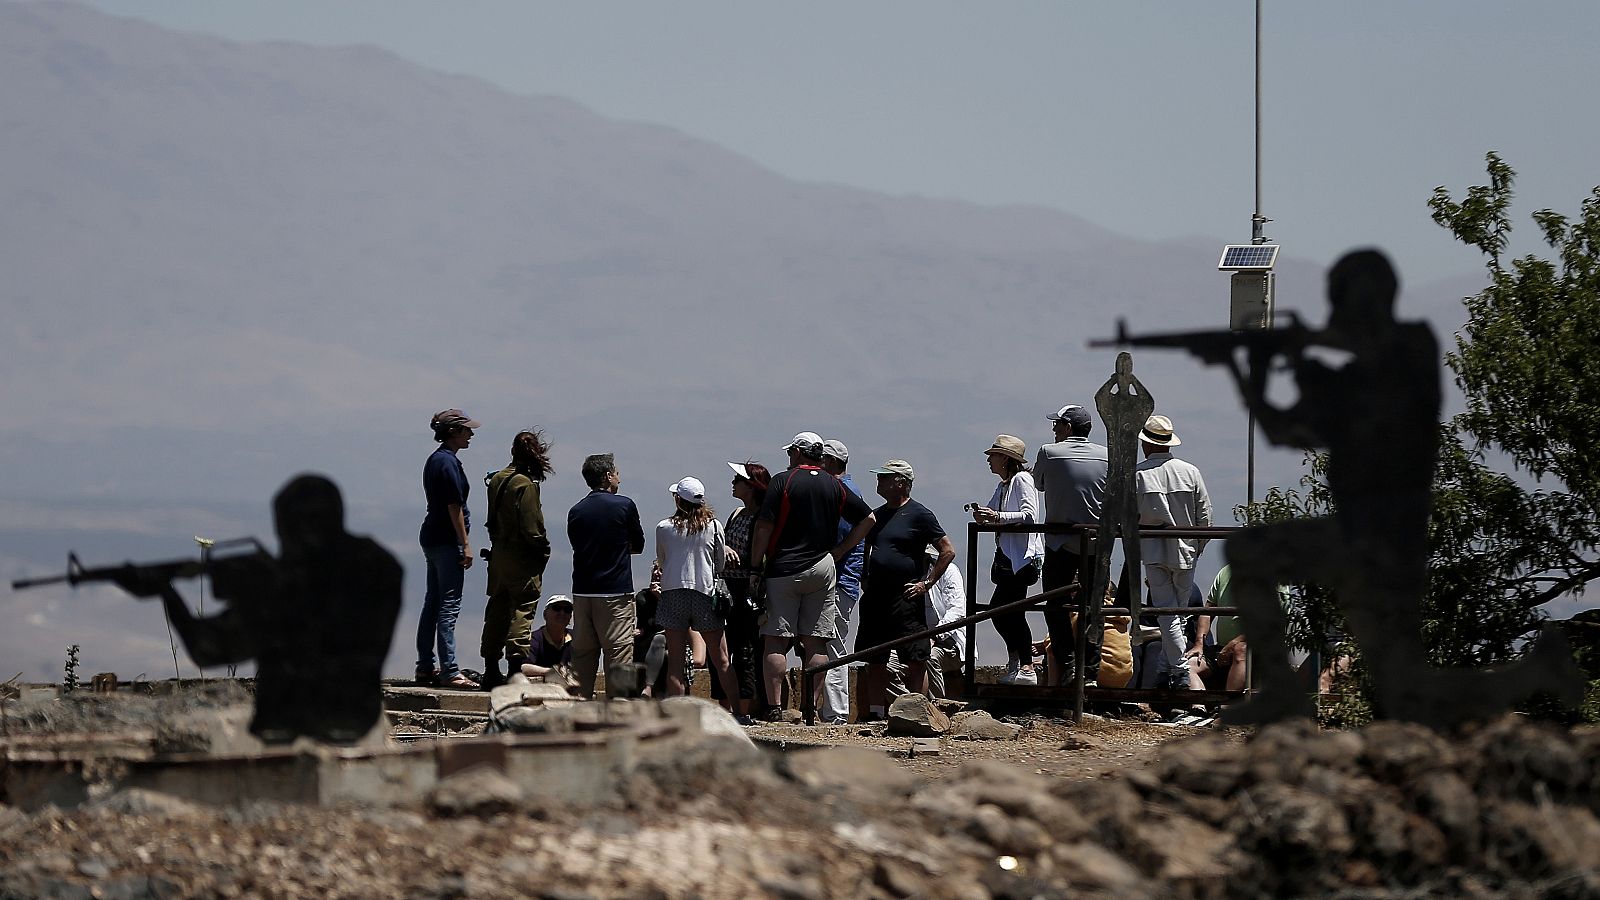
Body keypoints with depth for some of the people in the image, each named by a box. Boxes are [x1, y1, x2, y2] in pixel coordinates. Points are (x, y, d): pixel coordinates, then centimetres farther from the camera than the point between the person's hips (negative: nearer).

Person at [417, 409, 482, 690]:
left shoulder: (434, 460, 15)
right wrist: (466, 545, -16)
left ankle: (425, 668, 16)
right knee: (449, 604, -8)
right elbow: (454, 506, -18)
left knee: (432, 603, 13)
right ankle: (449, 671, -9)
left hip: (431, 538, 10)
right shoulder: (448, 463, -15)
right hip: (447, 540, -10)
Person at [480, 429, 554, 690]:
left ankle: (491, 673, 16)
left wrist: (496, 543, 16)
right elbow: (531, 527, -18)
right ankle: (516, 671, -8)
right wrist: (543, 550, -5)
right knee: (522, 612, -4)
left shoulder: (496, 480, 8)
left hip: (498, 556, 8)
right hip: (522, 560, -8)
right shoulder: (525, 484, -16)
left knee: (496, 612, 12)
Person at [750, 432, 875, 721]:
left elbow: (764, 527, -9)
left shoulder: (782, 481, -4)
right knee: (816, 642, 4)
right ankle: (812, 707, 1)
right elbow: (868, 518, 12)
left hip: (782, 570, -3)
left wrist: (756, 567, -3)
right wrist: (838, 552, 12)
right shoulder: (835, 486, 8)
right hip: (822, 571, 3)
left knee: (776, 641, -3)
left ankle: (774, 708, -8)